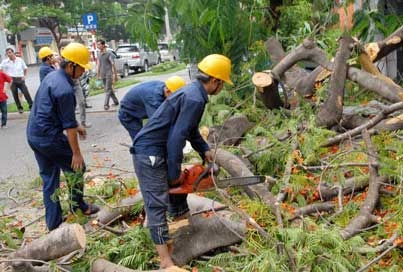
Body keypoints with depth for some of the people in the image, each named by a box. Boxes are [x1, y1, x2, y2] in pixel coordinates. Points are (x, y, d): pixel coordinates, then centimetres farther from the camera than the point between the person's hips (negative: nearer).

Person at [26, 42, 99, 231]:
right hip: (50, 138, -9)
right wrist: (76, 153, -14)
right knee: (76, 167, 12)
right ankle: (78, 206, 29)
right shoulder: (64, 89, -22)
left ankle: (53, 221, 22)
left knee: (49, 178, 15)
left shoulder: (52, 76, 8)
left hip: (33, 135, 9)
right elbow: (69, 125, -20)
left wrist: (75, 126, 26)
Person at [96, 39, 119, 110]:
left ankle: (106, 104, -14)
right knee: (109, 89, 12)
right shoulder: (99, 55, 11)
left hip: (109, 74, -7)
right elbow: (99, 65, 16)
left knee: (108, 89, -10)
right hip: (103, 75, 7)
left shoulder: (108, 54, -8)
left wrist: (115, 74, -10)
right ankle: (116, 101, 25)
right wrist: (98, 75, 15)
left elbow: (113, 64, -8)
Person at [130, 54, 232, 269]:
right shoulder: (194, 99, -21)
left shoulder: (193, 91, 11)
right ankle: (165, 261, -5)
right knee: (157, 204, -9)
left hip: (158, 151, 11)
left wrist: (204, 150, 17)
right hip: (149, 154, -11)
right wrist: (174, 172, -15)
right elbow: (177, 138, -23)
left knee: (178, 186, 23)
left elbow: (191, 129, 24)